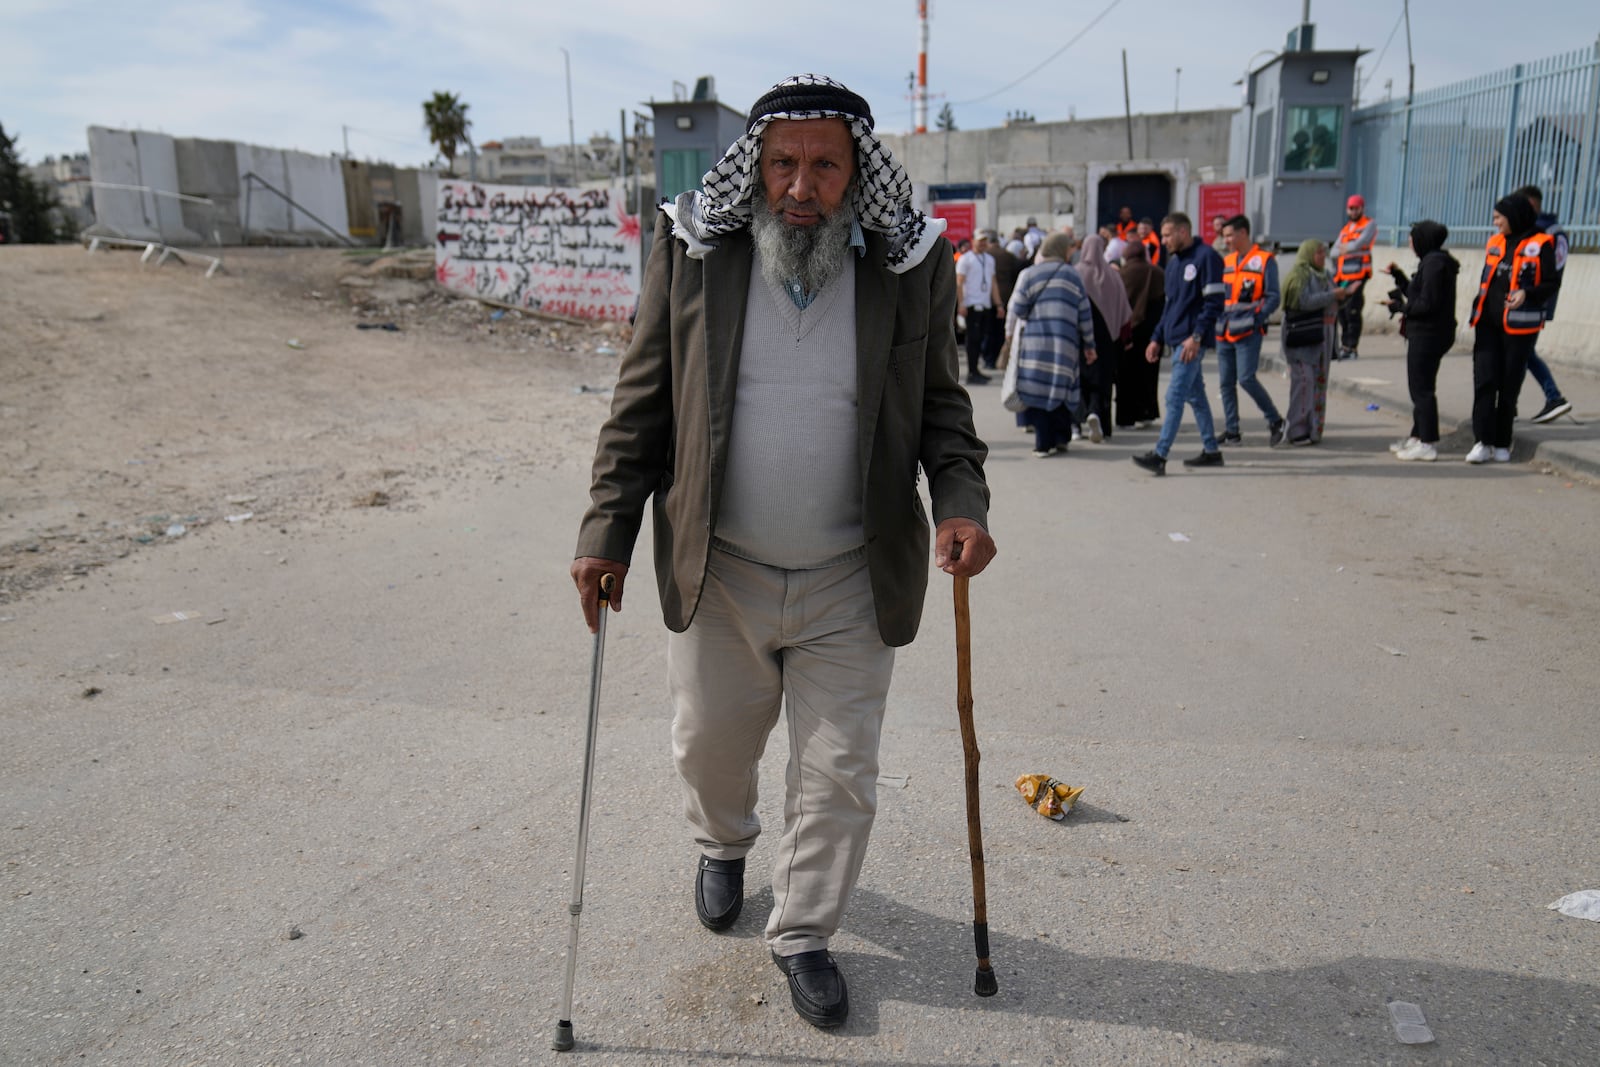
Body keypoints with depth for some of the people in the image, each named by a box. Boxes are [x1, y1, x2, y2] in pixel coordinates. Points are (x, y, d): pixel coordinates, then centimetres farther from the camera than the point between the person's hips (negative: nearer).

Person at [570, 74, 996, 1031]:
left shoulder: (910, 266, -5)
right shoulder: (692, 252, -6)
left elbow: (940, 403, 4)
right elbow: (643, 404, -1)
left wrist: (962, 502, -13)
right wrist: (608, 531, -5)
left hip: (851, 582, 0)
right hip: (719, 571, 1)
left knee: (840, 774, 10)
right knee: (711, 743, 20)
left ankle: (804, 934, 34)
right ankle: (725, 845, 54)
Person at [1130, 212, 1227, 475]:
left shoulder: (1206, 257, -10)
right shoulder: (1174, 261, 17)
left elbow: (1214, 302, -15)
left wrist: (1196, 337, -22)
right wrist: (1157, 338, 17)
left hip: (1191, 341, -9)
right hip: (1175, 340, 9)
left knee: (1175, 397, -13)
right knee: (1195, 396, 13)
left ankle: (1160, 455, -16)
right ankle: (1211, 451, 22)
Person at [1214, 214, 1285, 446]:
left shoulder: (1265, 260, -1)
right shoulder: (1226, 262, 16)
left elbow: (1273, 298, -5)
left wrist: (1255, 320, -15)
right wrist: (1217, 322, 8)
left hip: (1248, 332, -6)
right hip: (1224, 332, 6)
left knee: (1246, 378, -14)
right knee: (1226, 382, 5)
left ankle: (1275, 420, 5)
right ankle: (1231, 431, 13)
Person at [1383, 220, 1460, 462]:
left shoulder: (1434, 263, -17)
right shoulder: (1434, 261, 13)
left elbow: (1427, 304, -22)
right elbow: (1418, 295, 18)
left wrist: (1399, 306, -9)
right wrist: (1398, 276, 18)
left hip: (1427, 335, -10)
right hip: (1427, 333, 10)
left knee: (1422, 388, -5)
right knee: (1420, 387, 18)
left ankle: (1428, 444, -1)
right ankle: (1418, 436, 29)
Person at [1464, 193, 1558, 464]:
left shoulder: (1540, 244, -4)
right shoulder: (1495, 242, 11)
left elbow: (1550, 285, -5)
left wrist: (1526, 294, -22)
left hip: (1519, 326, -4)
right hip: (1488, 323, 4)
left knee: (1509, 385, 3)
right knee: (1484, 381, -5)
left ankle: (1502, 443, 12)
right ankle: (1483, 441, -5)